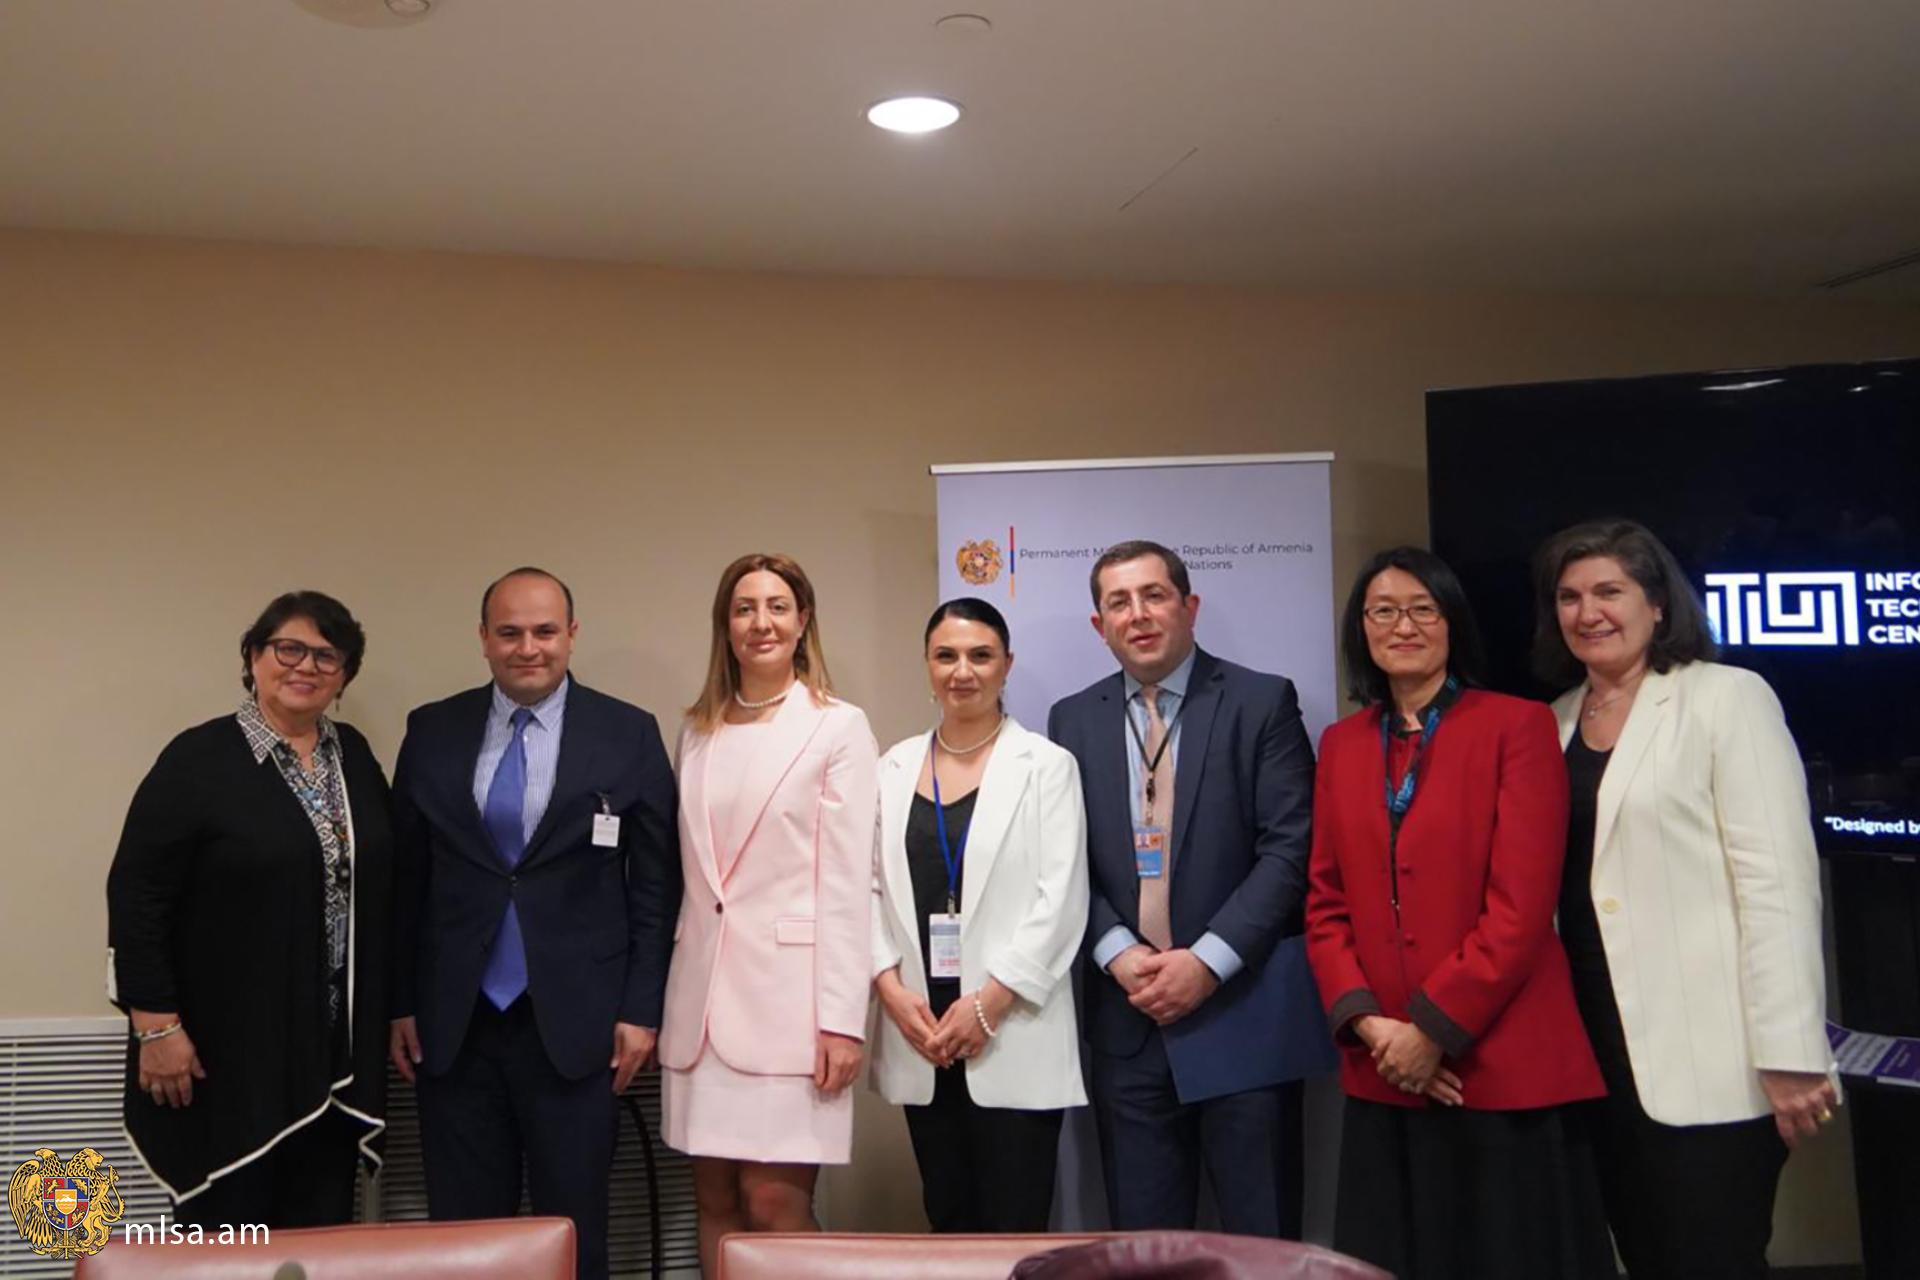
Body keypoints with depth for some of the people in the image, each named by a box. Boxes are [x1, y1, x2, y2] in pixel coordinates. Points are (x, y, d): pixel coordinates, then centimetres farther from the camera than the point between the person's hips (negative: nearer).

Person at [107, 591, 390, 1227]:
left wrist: (390, 1011, 11)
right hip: (227, 1048, -5)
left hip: (336, 1050, 5)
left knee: (323, 1233, 12)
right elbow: (136, 896, -11)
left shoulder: (354, 756, 8)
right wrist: (156, 1025, -14)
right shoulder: (199, 759, -9)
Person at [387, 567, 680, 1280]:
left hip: (576, 1025, -2)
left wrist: (641, 1009, -4)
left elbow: (656, 883, -1)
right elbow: (405, 878, 9)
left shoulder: (628, 735, -2)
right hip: (453, 1026, 2)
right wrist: (401, 1004, 7)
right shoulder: (432, 732, 5)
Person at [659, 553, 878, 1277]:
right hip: (704, 993, 5)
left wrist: (843, 1019, -12)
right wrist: (665, 1002, 11)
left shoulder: (839, 727, -2)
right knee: (716, 1204, 10)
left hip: (791, 990, -5)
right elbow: (690, 874, 14)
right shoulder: (698, 733, 13)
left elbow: (848, 883, -7)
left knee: (775, 1204, -5)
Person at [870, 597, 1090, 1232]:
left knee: (1014, 1228, -1)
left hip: (1014, 1037, -3)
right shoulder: (893, 769, 10)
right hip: (920, 1038, 4)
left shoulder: (1046, 765, -1)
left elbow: (1060, 899, -7)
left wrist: (989, 1002, -12)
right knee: (947, 1220, 13)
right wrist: (892, 990, -6)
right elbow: (869, 889, 7)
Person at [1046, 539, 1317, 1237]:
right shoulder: (1074, 719, 9)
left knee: (1261, 1234, 6)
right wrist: (1119, 952, -10)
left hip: (1242, 1009, -3)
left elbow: (1290, 848, -8)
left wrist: (1207, 960, -14)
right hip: (1128, 1014, 3)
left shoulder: (1262, 703, -1)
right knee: (1139, 1238, 12)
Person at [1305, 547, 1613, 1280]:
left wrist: (1434, 1029, -13)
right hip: (1383, 1075, 5)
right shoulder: (1341, 745, 10)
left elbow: (1522, 904, -12)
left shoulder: (1517, 726, -5)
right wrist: (1367, 1023, -7)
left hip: (1503, 1067, -4)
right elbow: (1326, 902, 8)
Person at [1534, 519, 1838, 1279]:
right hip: (1596, 1047, 6)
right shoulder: (1554, 723, 11)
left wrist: (1791, 1054, -16)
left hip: (1708, 1059, -5)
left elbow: (1778, 883, -11)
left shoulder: (1727, 698, -5)